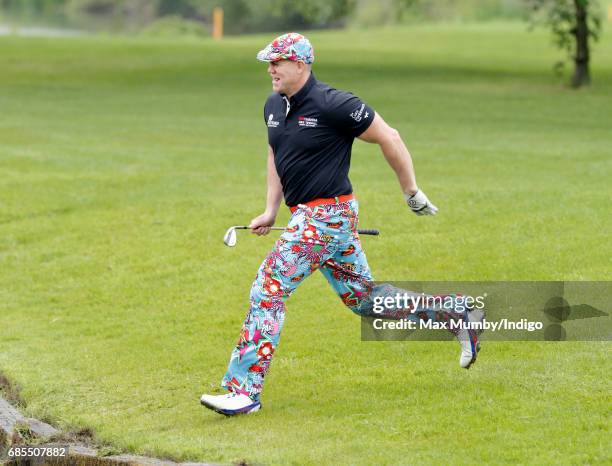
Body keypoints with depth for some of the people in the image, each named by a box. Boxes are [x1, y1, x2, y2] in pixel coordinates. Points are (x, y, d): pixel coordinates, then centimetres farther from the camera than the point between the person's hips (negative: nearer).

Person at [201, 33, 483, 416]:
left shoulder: (332, 105, -17)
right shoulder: (274, 107, 9)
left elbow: (388, 138, -11)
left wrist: (412, 193, -5)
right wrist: (271, 210, 16)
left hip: (327, 215, -10)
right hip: (307, 214, 10)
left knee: (269, 290, -15)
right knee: (363, 298, 16)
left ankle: (243, 390, -14)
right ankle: (457, 314, 28)